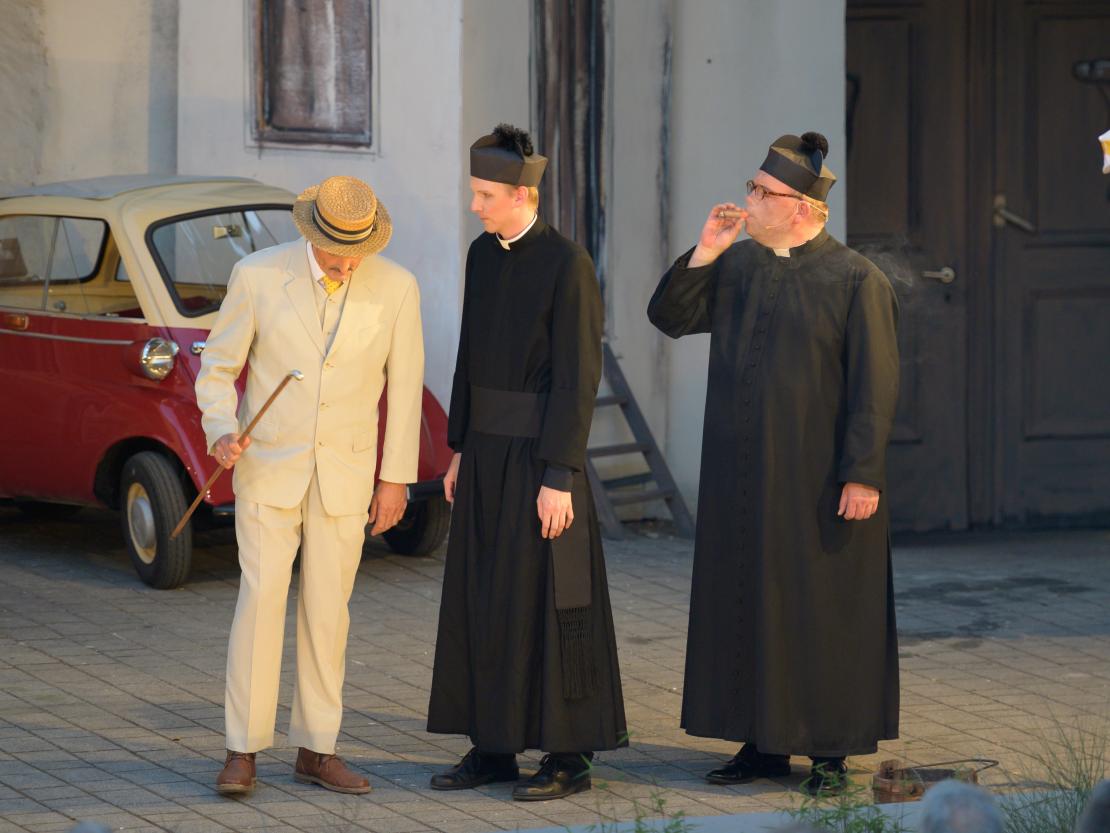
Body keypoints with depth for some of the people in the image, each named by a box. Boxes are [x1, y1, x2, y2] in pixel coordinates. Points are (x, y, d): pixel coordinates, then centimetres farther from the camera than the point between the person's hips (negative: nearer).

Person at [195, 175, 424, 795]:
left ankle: (317, 750, 16)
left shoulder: (396, 288, -9)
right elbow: (218, 367, -4)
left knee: (327, 609, 6)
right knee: (261, 598, -9)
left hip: (345, 470, 2)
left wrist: (396, 479, 1)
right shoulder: (258, 276, -13)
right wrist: (221, 434, -23)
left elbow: (405, 386, 0)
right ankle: (244, 752, -3)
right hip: (269, 464, -2)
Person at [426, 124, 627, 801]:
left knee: (546, 603, -3)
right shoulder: (484, 255, 9)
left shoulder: (569, 264, -16)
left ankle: (570, 757, 6)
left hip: (542, 453, -8)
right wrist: (460, 451, 16)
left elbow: (579, 378, -17)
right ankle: (495, 747, 18)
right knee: (482, 597, 10)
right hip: (488, 448, 8)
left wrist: (559, 479, -20)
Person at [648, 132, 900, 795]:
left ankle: (831, 750, 8)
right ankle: (766, 743, 17)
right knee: (747, 602, 9)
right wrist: (703, 253, -7)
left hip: (818, 481, -6)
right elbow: (669, 317, 6)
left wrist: (863, 474, -17)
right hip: (742, 475, 6)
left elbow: (876, 385, -12)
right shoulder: (736, 266, 7)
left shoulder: (857, 281, -10)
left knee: (822, 609, 0)